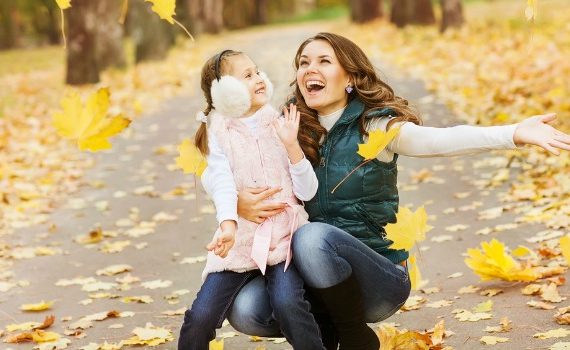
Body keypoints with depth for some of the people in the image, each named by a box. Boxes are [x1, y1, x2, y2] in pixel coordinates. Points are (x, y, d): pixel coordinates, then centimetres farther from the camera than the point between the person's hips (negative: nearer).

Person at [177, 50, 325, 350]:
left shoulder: (280, 127, 8)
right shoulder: (220, 134, 3)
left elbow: (307, 192, 2)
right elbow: (222, 184, -16)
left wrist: (292, 144, -10)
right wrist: (228, 224, -34)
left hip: (283, 235, 0)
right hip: (240, 238, 0)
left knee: (287, 303, -26)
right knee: (201, 316, -11)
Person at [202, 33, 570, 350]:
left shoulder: (375, 126, -9)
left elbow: (442, 139, -26)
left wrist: (516, 133, -44)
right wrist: (238, 201, -23)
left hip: (377, 276, -4)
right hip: (315, 278, 4)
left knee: (313, 237, -33)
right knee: (245, 309, -22)